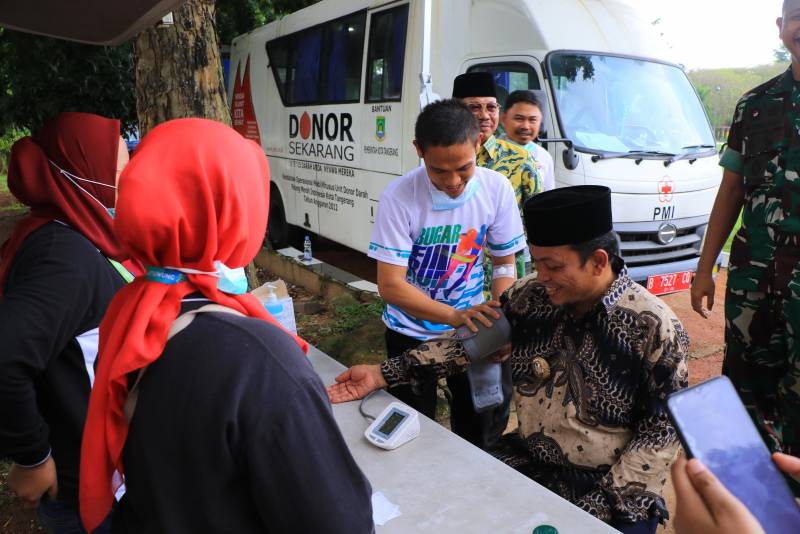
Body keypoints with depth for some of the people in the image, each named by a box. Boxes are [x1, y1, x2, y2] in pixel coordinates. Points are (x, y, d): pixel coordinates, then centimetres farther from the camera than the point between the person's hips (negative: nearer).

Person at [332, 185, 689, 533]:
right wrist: (382, 374, -6)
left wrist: (604, 503, -17)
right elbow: (469, 341, 0)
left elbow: (661, 430, -10)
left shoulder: (653, 327, -16)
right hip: (527, 460, 3)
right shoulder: (528, 297, -6)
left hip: (612, 484, -2)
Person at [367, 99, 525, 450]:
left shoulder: (496, 189, -13)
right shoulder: (399, 196, -22)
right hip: (412, 334, -2)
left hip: (472, 328, 3)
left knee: (486, 424, 13)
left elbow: (504, 263, -1)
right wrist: (455, 316, -35)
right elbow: (390, 286, -22)